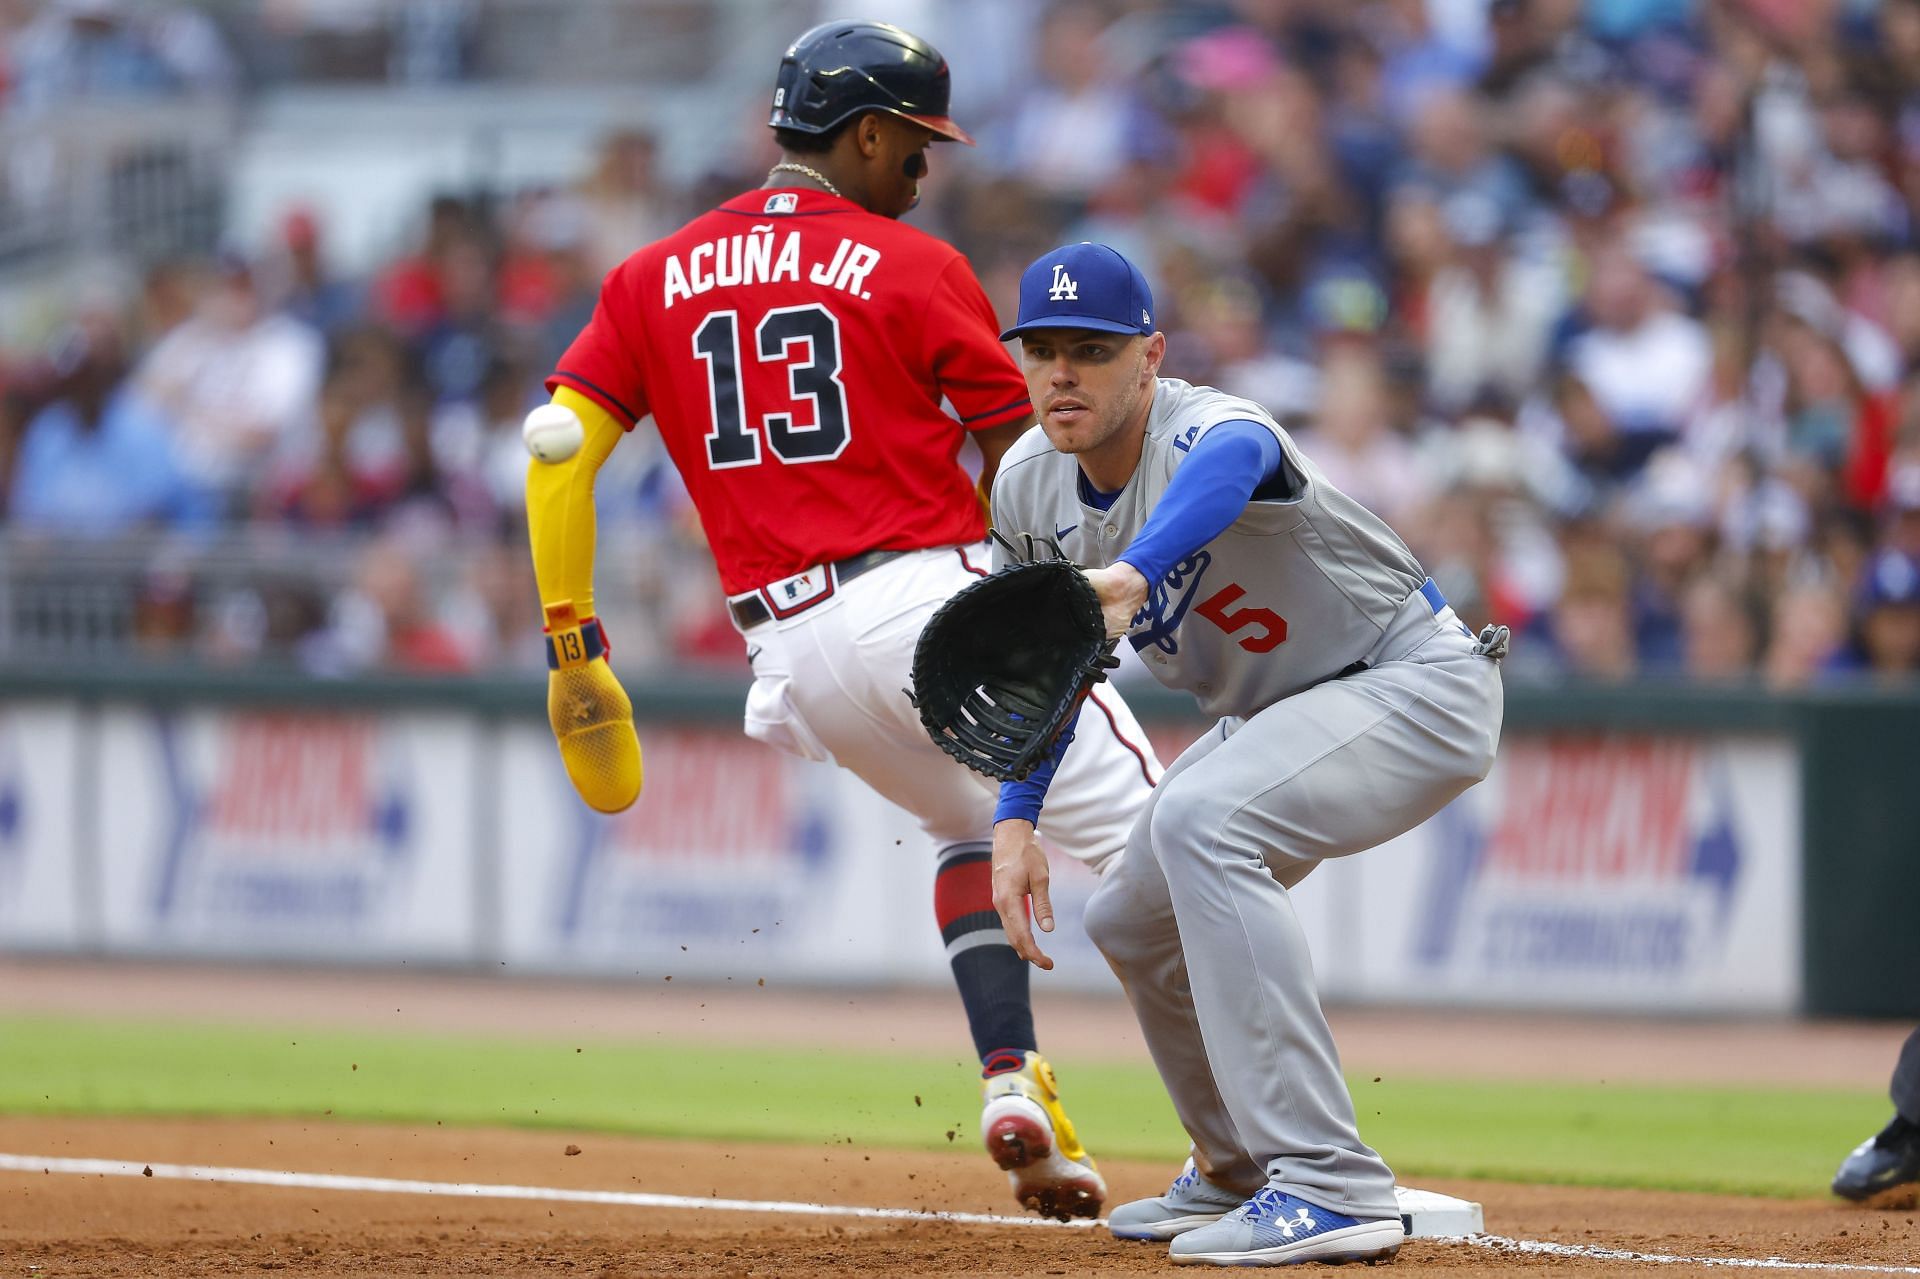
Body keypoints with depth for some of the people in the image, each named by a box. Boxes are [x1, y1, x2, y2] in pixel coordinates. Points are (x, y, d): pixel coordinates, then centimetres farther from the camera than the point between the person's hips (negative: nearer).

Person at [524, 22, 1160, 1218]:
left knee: (974, 824, 29)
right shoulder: (916, 269, 0)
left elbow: (558, 451, 4)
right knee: (1150, 836, -4)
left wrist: (576, 654, 6)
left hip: (792, 647, 6)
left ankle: (1013, 1082, 11)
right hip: (934, 597, -6)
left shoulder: (657, 277, 13)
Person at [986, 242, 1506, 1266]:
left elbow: (1230, 462, -58)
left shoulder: (1206, 434, -31)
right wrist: (1016, 818, -5)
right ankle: (1237, 1174, 41)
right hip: (1273, 713, 9)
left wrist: (1133, 572, -78)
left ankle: (1329, 1189, -35)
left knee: (1199, 818, -32)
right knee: (1131, 919, 15)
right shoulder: (1030, 486, -6)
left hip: (1420, 689, -9)